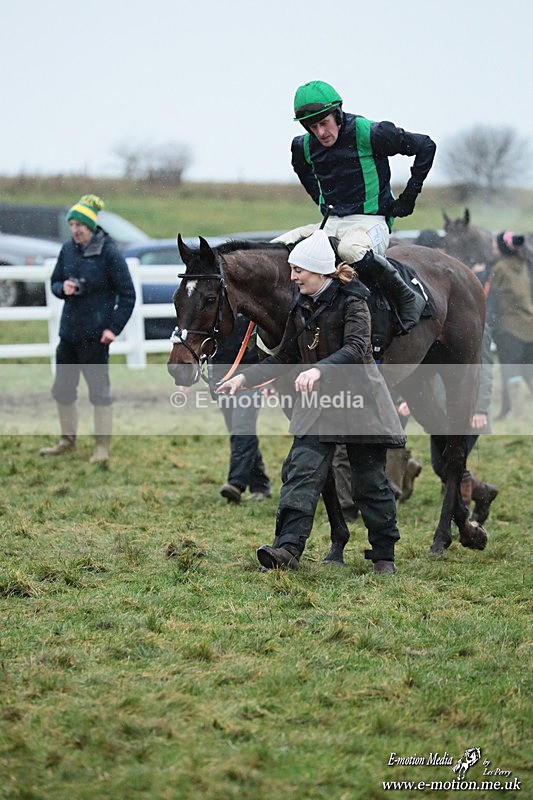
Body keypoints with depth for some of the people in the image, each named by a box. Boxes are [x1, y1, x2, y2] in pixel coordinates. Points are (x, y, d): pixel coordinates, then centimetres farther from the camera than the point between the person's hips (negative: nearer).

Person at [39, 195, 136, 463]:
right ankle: (67, 440, 28)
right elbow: (55, 282, 16)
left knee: (99, 390, 0)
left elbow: (127, 294, -8)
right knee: (62, 388, 13)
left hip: (95, 335, -6)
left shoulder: (109, 252, -12)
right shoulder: (68, 249, 4)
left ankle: (102, 447, 9)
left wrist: (114, 328, -14)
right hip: (69, 330, 6)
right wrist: (63, 288, -9)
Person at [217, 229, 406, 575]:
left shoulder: (351, 301, -12)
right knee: (302, 471, -10)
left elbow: (356, 348, -27)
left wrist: (319, 370, -41)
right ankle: (288, 548, -20)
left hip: (359, 397, -6)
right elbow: (284, 359, 16)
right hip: (317, 402, 6)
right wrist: (245, 377, 5)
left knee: (370, 480, 3)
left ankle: (384, 555, 16)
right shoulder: (301, 307, 9)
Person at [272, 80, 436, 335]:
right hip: (332, 224, 6)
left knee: (351, 249, -40)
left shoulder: (370, 134, -13)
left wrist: (408, 197, -3)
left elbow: (425, 146, -5)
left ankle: (406, 297, -23)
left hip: (372, 221, -6)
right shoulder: (304, 146, 4)